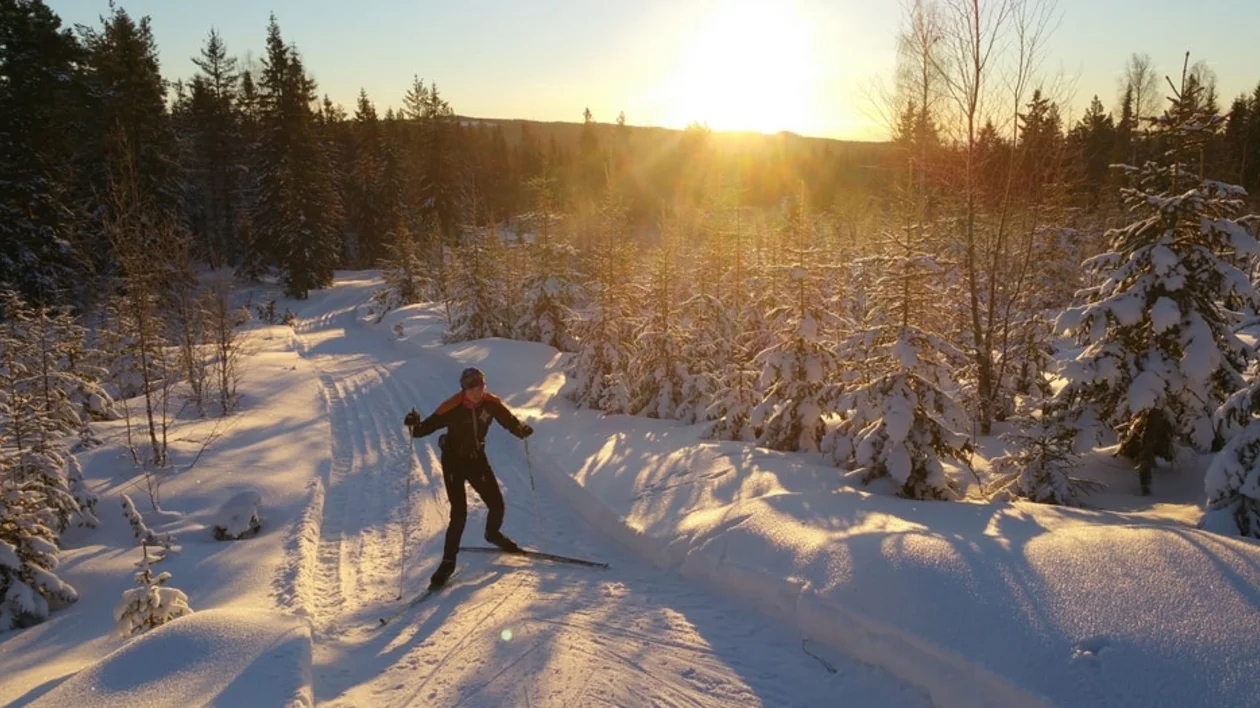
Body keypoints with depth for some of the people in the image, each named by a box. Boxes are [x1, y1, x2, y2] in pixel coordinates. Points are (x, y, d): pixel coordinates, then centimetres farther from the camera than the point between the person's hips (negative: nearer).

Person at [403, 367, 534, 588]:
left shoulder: (491, 403, -12)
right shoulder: (452, 408, -23)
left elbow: (508, 420, -3)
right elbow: (430, 425, -24)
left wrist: (521, 429, -24)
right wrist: (415, 426, -45)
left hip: (477, 459, 4)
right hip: (453, 461, -4)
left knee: (497, 505, 7)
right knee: (459, 513, -11)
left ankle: (493, 534, 41)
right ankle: (448, 561, 5)